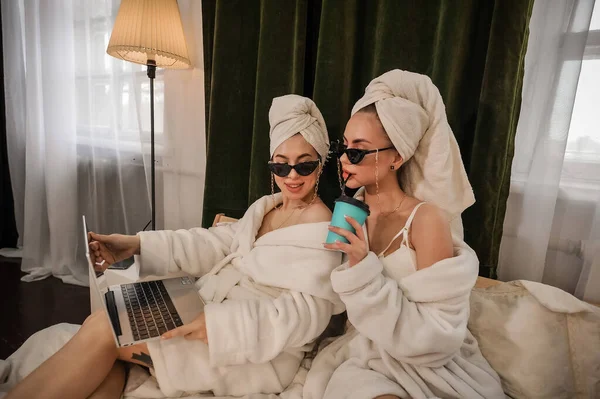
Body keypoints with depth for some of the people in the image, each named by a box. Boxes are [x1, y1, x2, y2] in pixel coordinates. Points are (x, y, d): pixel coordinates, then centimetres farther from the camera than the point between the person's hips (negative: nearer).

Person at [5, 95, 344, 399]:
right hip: (212, 310, 8)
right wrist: (138, 244, -5)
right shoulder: (267, 205, 13)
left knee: (104, 329, -14)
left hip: (258, 347, -7)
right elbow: (217, 243, 5)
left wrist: (221, 323, -31)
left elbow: (305, 313, -21)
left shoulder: (320, 226, -13)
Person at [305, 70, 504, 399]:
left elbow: (434, 333, -19)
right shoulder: (350, 211, -2)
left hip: (426, 365, -2)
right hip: (364, 350, 3)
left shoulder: (427, 219, -18)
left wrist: (365, 271, -26)